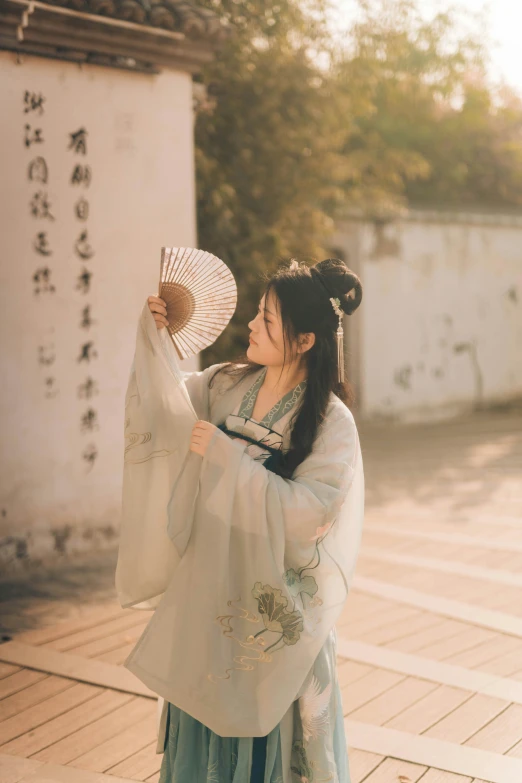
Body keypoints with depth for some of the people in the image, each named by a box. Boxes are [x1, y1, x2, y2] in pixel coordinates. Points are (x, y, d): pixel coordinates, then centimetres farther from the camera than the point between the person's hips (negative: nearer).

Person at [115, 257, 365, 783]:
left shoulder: (331, 422, -16)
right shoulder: (228, 385, -1)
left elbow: (306, 510, -24)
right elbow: (165, 405, 12)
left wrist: (227, 456, -24)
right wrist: (155, 335, -3)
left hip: (271, 600, -5)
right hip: (208, 585, 5)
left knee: (263, 723, 8)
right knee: (204, 715, 17)